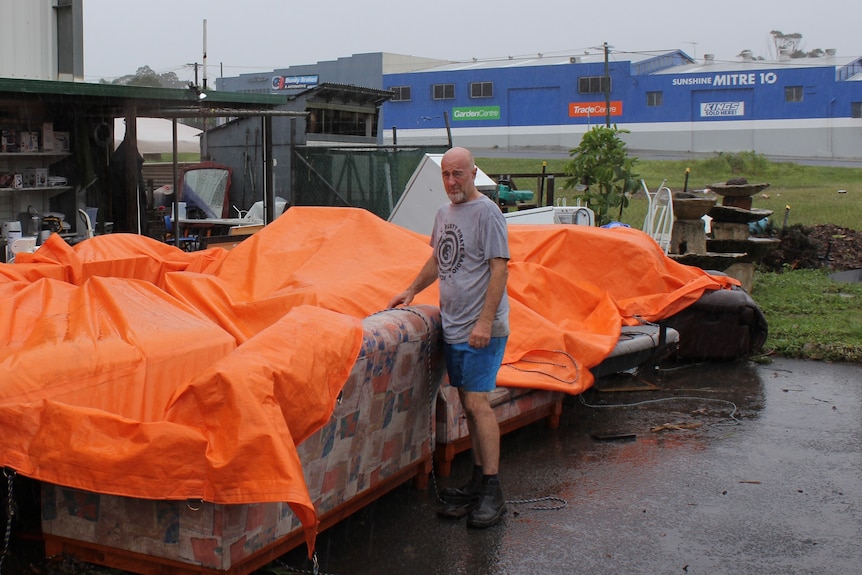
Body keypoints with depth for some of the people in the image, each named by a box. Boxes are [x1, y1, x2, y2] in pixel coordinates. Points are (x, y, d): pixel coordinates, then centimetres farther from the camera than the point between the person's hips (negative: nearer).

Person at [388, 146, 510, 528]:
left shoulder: (487, 213, -11)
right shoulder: (444, 214, 14)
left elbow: (500, 269, -16)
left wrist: (485, 321, -21)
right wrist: (412, 291, 27)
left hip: (481, 329, -8)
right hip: (451, 326, 8)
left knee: (477, 401, -11)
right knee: (469, 404, 11)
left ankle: (492, 493, -6)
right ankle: (477, 482, 19)